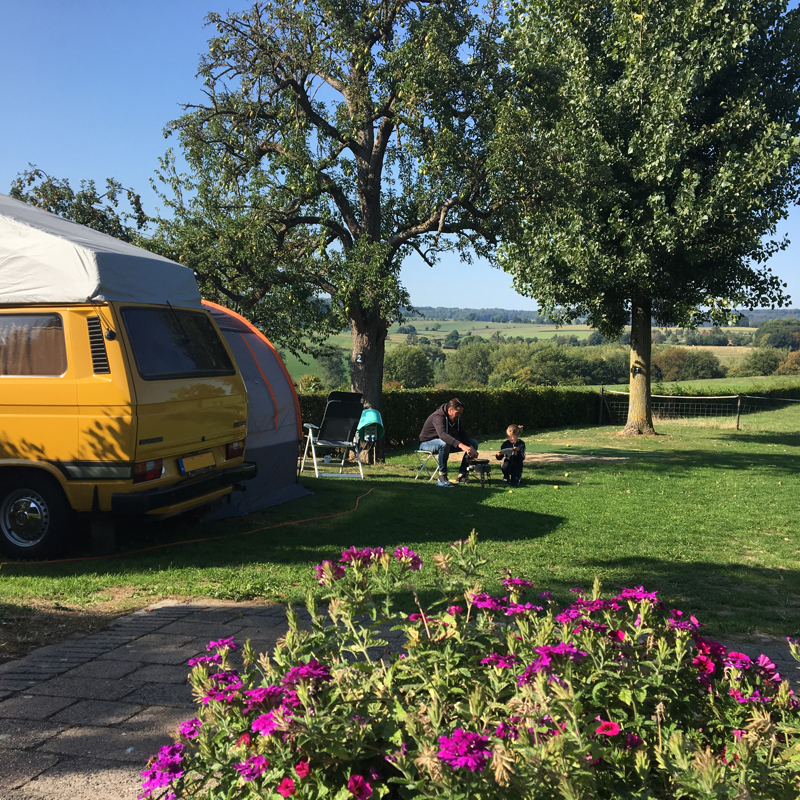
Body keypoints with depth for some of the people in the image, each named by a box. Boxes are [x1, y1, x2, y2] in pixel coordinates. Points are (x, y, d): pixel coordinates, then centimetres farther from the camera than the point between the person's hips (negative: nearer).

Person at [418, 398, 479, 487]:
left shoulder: (456, 418, -4)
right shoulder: (438, 417, -31)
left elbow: (463, 435, -5)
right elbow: (442, 434, -49)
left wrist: (472, 448, -26)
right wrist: (461, 445, -62)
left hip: (446, 442, 8)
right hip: (427, 443, -8)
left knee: (474, 443, -4)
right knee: (444, 443, -43)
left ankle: (462, 475, -7)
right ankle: (442, 477, -31)